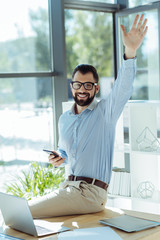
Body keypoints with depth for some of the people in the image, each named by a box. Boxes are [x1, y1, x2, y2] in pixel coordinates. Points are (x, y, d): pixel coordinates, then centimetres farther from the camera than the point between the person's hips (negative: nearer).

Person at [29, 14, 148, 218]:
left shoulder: (105, 111, -4)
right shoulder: (64, 119, 14)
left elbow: (123, 89, -24)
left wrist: (130, 51, -39)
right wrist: (58, 159, 5)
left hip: (90, 193, -6)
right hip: (68, 186, 7)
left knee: (26, 212, -16)